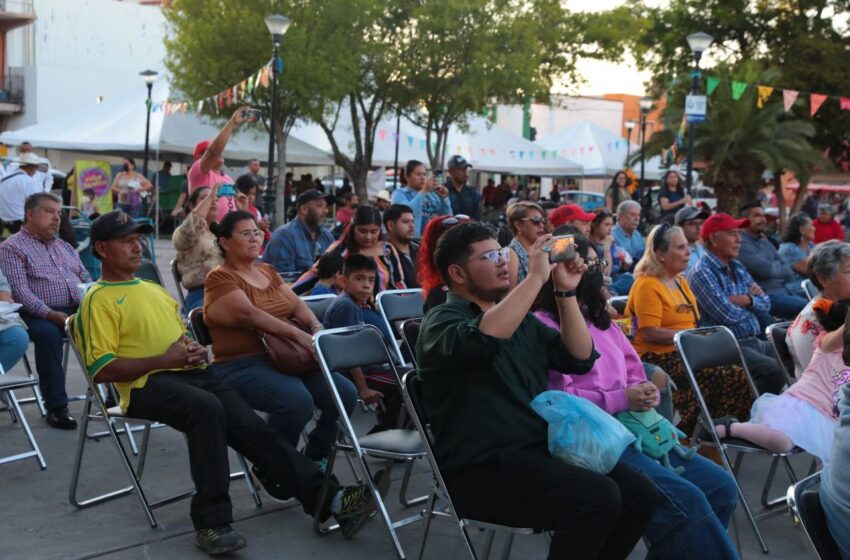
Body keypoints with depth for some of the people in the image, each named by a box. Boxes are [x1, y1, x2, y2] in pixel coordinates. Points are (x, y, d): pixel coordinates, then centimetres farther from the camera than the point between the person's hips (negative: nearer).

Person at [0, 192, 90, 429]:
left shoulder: (64, 247, 27)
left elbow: (86, 279, 23)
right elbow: (20, 290, -9)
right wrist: (51, 314, -22)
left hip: (79, 310, 6)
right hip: (40, 314, -5)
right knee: (48, 333, -39)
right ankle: (56, 407, -30)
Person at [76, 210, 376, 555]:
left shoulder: (154, 289, 26)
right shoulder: (99, 299, 2)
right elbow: (102, 369, -9)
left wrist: (194, 351, 7)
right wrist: (163, 360, -14)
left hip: (190, 373, 7)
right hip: (147, 384, -7)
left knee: (251, 426, -15)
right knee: (206, 407, -36)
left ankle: (325, 498, -22)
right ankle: (212, 521, -31)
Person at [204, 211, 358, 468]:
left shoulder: (268, 271, 21)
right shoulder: (219, 278, -4)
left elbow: (296, 303, 13)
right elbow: (250, 314, -18)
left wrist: (316, 327, -9)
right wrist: (298, 335, -26)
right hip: (241, 365, -8)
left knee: (345, 393, -11)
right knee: (297, 400, -33)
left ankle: (314, 458, 7)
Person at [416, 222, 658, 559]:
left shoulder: (520, 319, 20)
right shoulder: (442, 321, -5)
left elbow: (580, 358, 11)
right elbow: (486, 337, -29)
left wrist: (566, 292, 2)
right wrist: (536, 276, -23)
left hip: (540, 451, 8)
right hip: (484, 470, -8)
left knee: (639, 494, -6)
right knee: (598, 497, -25)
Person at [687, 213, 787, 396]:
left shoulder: (737, 267, 16)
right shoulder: (702, 273, -12)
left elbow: (765, 303, 13)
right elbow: (728, 315, -20)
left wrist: (747, 300, -10)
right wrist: (751, 300, 0)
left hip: (755, 341, 9)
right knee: (776, 372, -26)